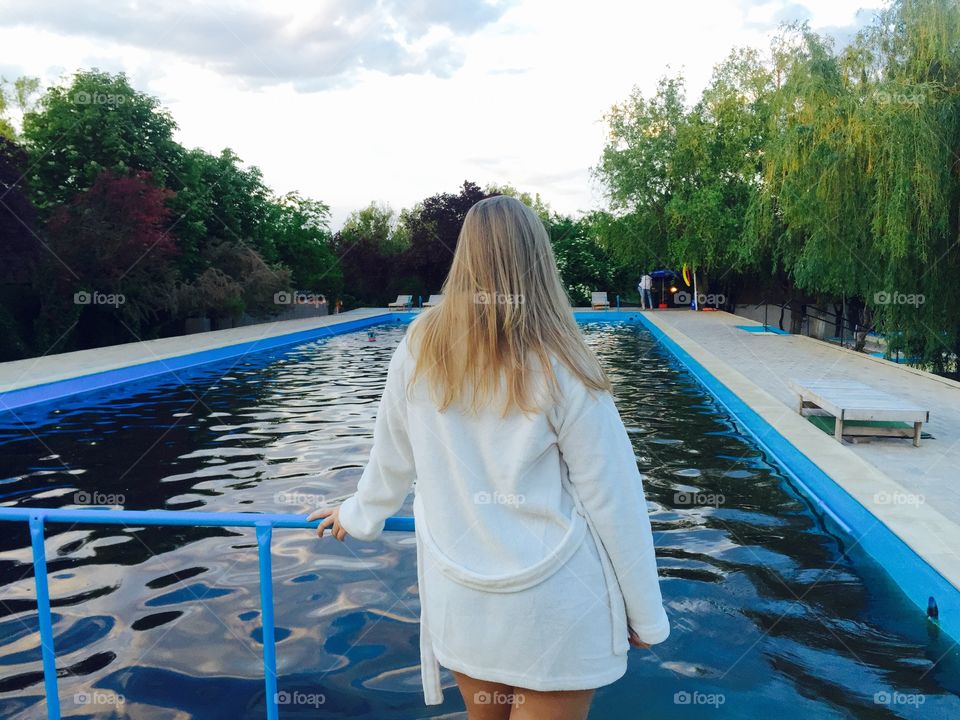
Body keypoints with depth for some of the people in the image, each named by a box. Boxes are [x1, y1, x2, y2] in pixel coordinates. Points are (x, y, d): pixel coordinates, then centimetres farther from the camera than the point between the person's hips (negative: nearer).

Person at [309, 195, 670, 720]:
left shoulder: (420, 347, -8)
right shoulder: (561, 370, -18)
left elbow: (391, 454, 4)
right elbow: (613, 502, -12)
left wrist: (359, 515, 24)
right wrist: (646, 614, 0)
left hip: (458, 601, 4)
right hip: (553, 608, -3)